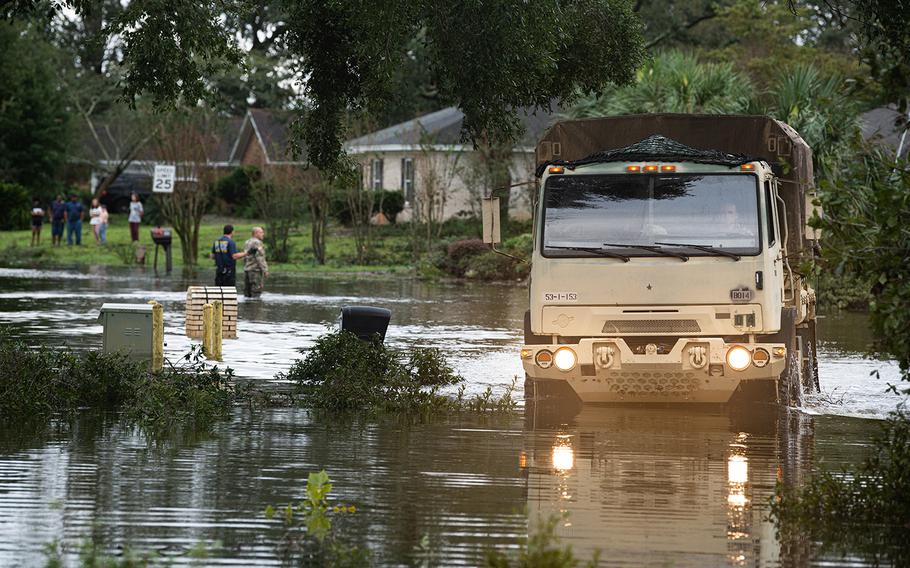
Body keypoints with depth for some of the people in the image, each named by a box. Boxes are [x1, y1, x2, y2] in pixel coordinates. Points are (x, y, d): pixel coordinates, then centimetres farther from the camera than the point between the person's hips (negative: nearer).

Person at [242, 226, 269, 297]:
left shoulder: (247, 243, 15)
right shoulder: (257, 243, -12)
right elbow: (260, 258, -19)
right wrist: (265, 270, -18)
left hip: (247, 270, 9)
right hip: (256, 270, -9)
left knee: (247, 292, 8)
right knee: (256, 292, -8)